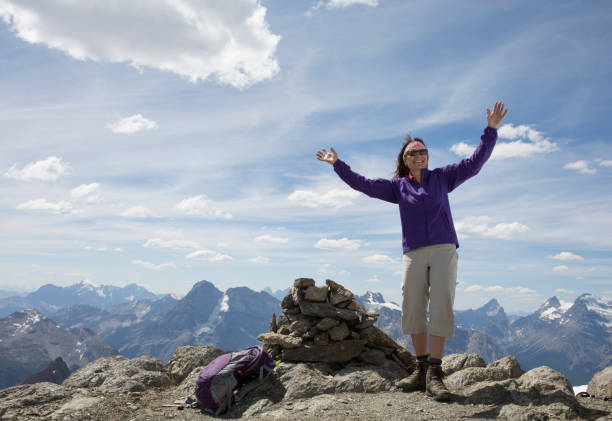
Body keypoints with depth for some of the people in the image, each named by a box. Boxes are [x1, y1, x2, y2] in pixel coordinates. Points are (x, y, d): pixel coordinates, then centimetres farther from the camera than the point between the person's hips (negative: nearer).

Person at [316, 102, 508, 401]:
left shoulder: (442, 177, 12)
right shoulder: (398, 186, 13)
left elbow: (474, 163, 10)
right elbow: (365, 185, 14)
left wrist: (491, 130, 3)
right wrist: (338, 165, 13)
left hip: (443, 250, -1)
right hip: (413, 255, 1)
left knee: (441, 308, -12)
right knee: (412, 311, -2)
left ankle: (434, 373, -12)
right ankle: (421, 369, 10)